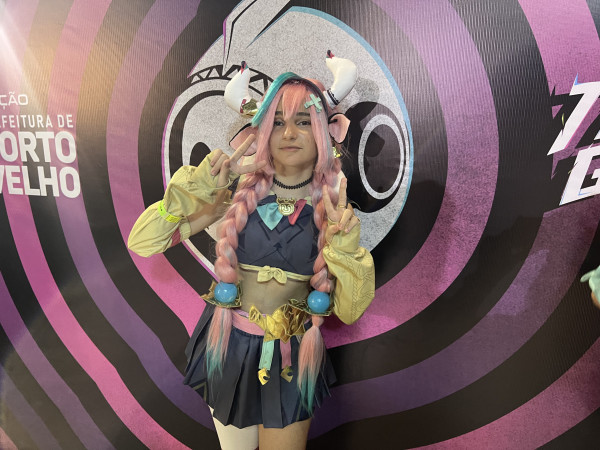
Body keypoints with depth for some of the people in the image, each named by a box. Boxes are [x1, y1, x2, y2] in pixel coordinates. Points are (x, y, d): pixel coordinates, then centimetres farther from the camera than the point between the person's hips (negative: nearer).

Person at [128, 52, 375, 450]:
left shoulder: (334, 210, -10)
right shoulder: (237, 193, -12)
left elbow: (349, 311, -9)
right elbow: (141, 243, -13)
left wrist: (344, 247, -24)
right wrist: (192, 190, -24)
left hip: (291, 360, 0)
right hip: (228, 349, 1)